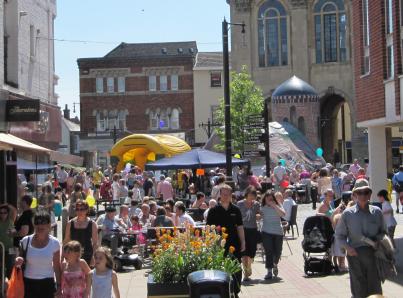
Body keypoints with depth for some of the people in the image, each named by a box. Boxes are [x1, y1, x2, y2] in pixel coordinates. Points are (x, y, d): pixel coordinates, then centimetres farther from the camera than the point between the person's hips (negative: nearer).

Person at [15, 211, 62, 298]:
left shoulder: (54, 243, -5)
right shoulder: (26, 241, -3)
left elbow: (56, 266, 2)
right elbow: (21, 260, 10)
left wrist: (59, 285, 1)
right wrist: (19, 261, -14)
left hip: (47, 284, -1)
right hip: (28, 283, 1)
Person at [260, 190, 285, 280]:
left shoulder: (278, 206, 2)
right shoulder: (263, 208, 2)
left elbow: (283, 214, -17)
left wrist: (274, 205, -20)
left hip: (278, 232, 1)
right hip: (266, 232, -1)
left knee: (278, 251, 8)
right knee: (268, 252, -8)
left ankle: (275, 264, 39)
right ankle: (269, 271, -3)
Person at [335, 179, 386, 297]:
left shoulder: (377, 212, 5)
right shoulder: (348, 214, 1)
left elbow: (383, 232, 15)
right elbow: (340, 235, 6)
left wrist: (377, 240, -5)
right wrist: (347, 247, -10)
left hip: (373, 254, 1)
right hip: (355, 253, -1)